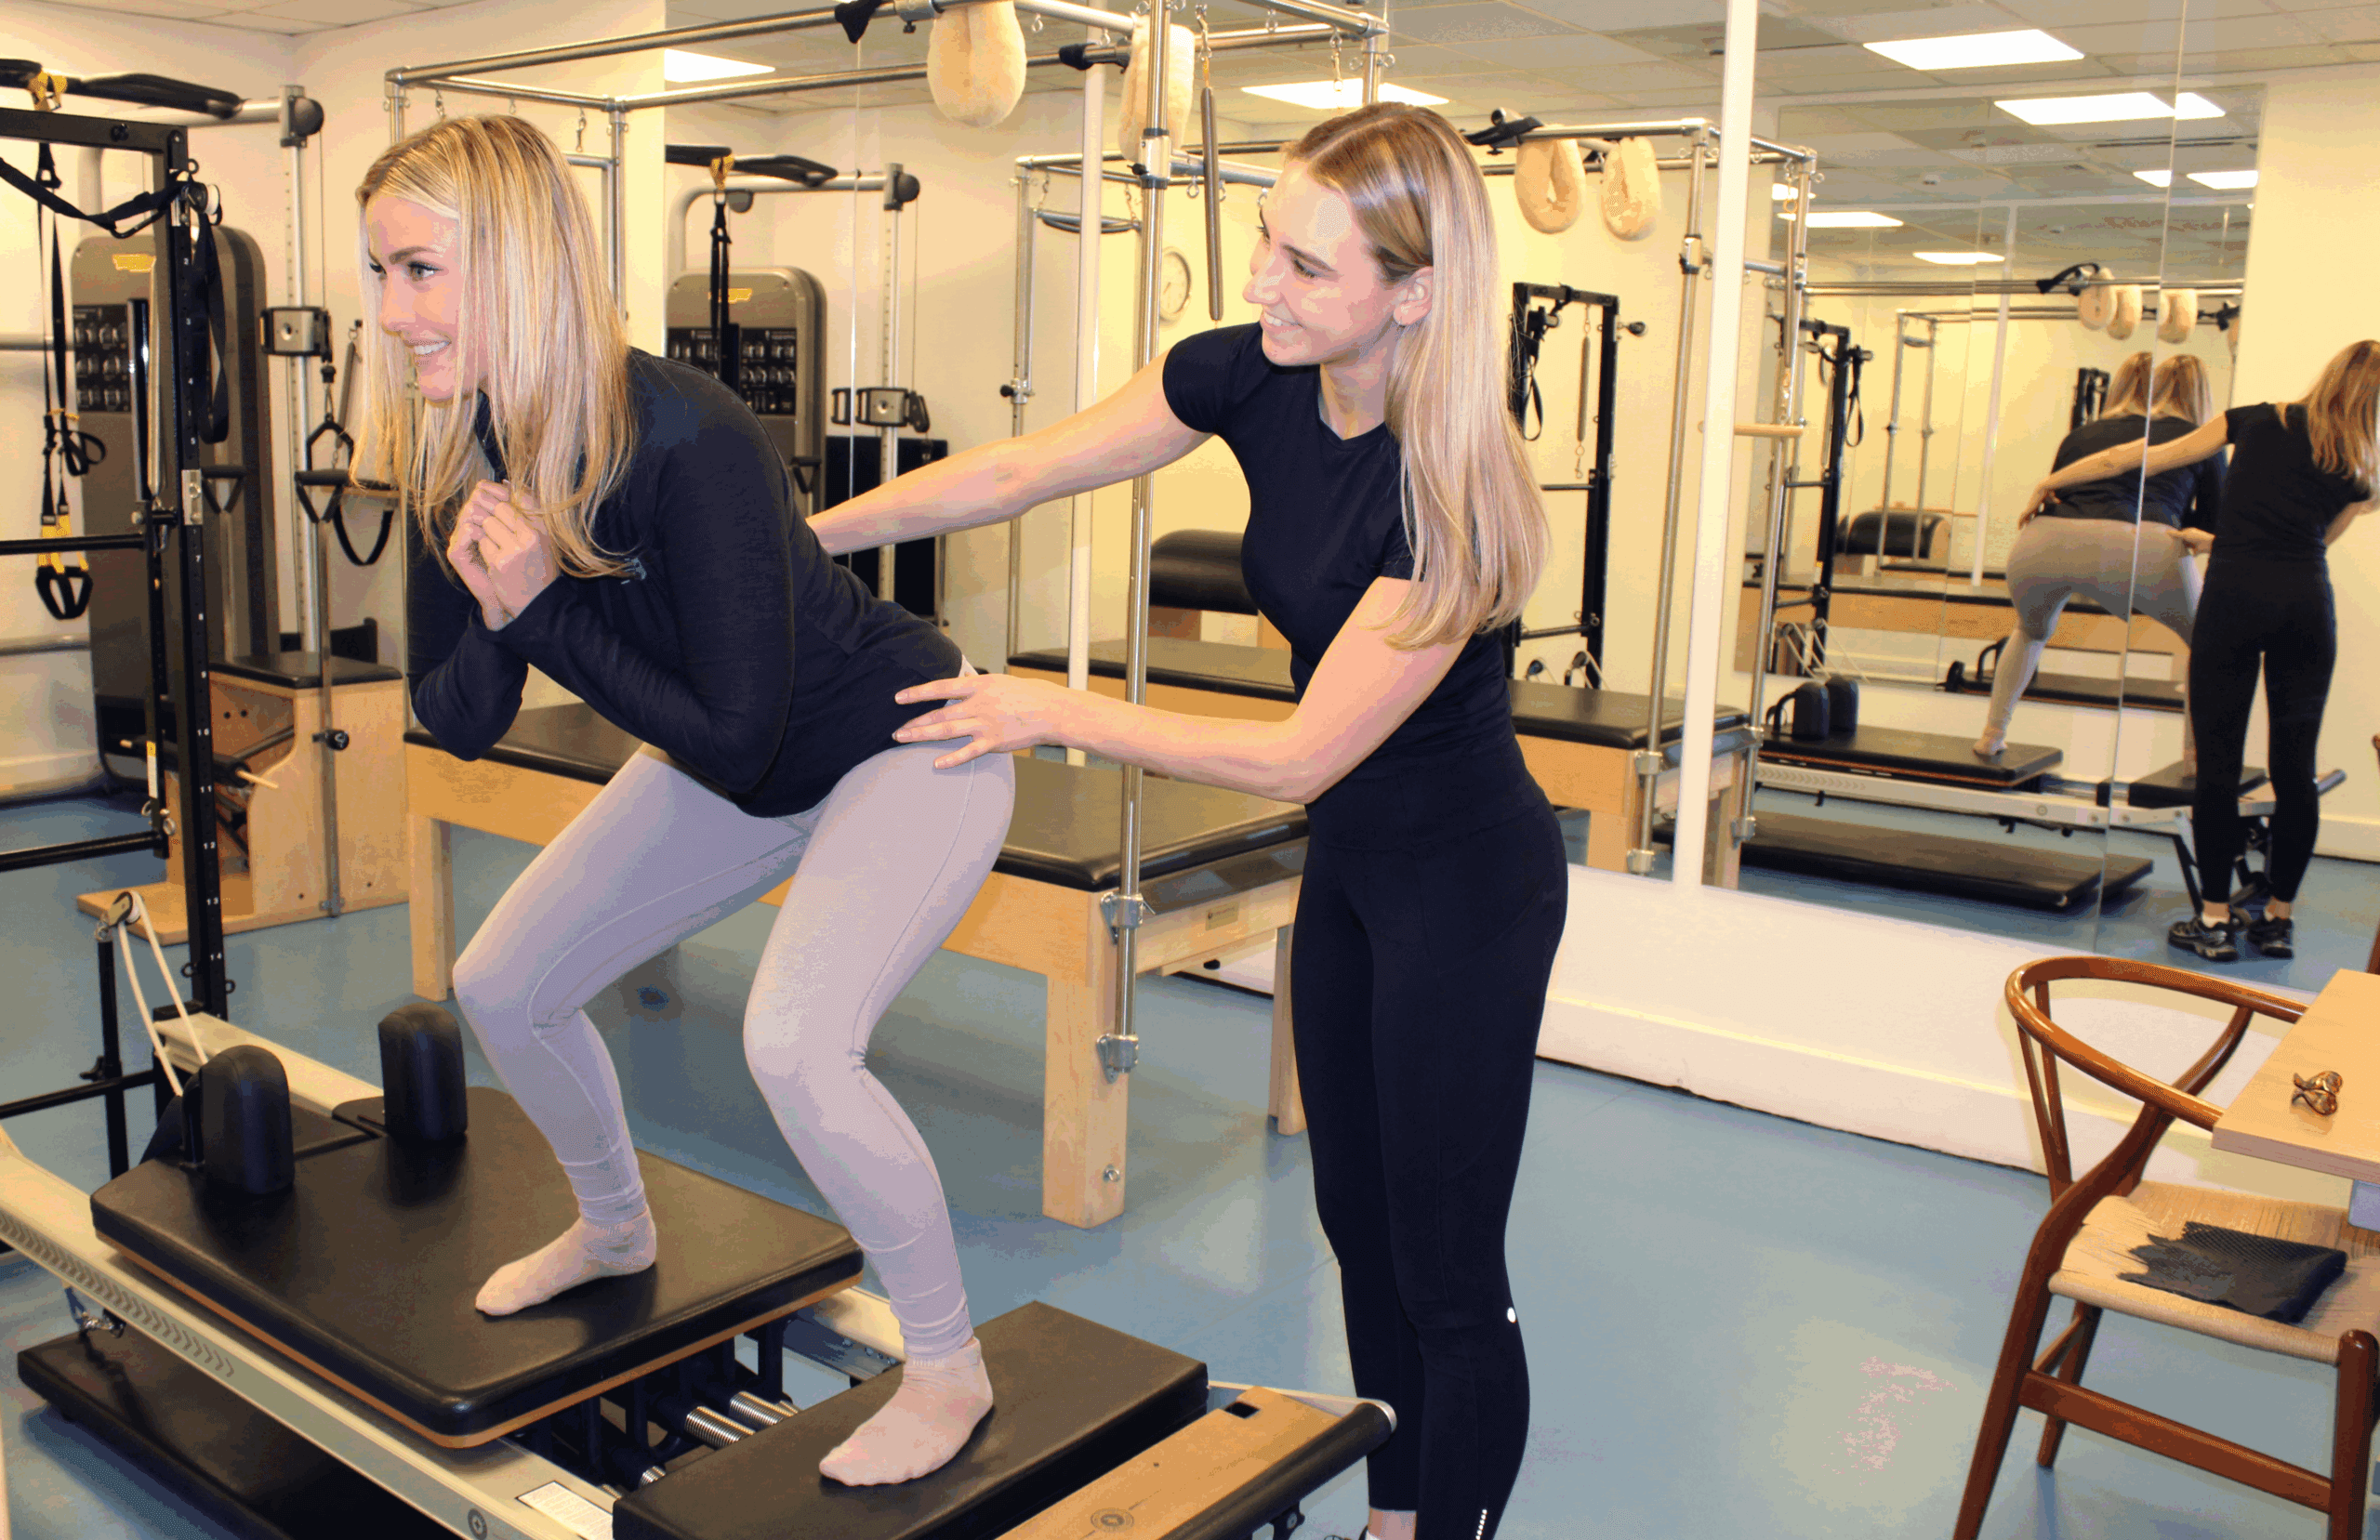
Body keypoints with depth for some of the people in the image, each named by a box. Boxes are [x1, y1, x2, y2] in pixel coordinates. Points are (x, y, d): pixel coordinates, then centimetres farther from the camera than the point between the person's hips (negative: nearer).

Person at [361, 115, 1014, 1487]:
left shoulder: (685, 440, -33)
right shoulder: (461, 454, -10)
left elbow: (731, 734, -30)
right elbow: (458, 723, -4)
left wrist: (543, 607, -30)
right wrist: (486, 618, -24)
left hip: (911, 749, -8)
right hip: (739, 773, 8)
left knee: (794, 1043, -29)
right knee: (502, 988, 12)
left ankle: (951, 1370, -3)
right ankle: (615, 1229, 42)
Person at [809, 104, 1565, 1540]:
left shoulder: (1456, 497, -30)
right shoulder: (1251, 379, -9)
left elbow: (1302, 754, -26)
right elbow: (1009, 475, -1)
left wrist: (1055, 711, -19)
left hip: (1467, 886, -8)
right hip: (1351, 857, 8)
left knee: (1449, 1277, 4)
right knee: (1359, 1223, 19)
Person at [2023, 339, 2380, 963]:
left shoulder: (2260, 421, 10)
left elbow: (2140, 460, 9)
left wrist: (2051, 482, 18)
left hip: (2236, 593, -2)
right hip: (2307, 602, 2)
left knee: (2218, 758, 1)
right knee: (2294, 764, 8)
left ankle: (2215, 920, 3)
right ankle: (2279, 918, 15)